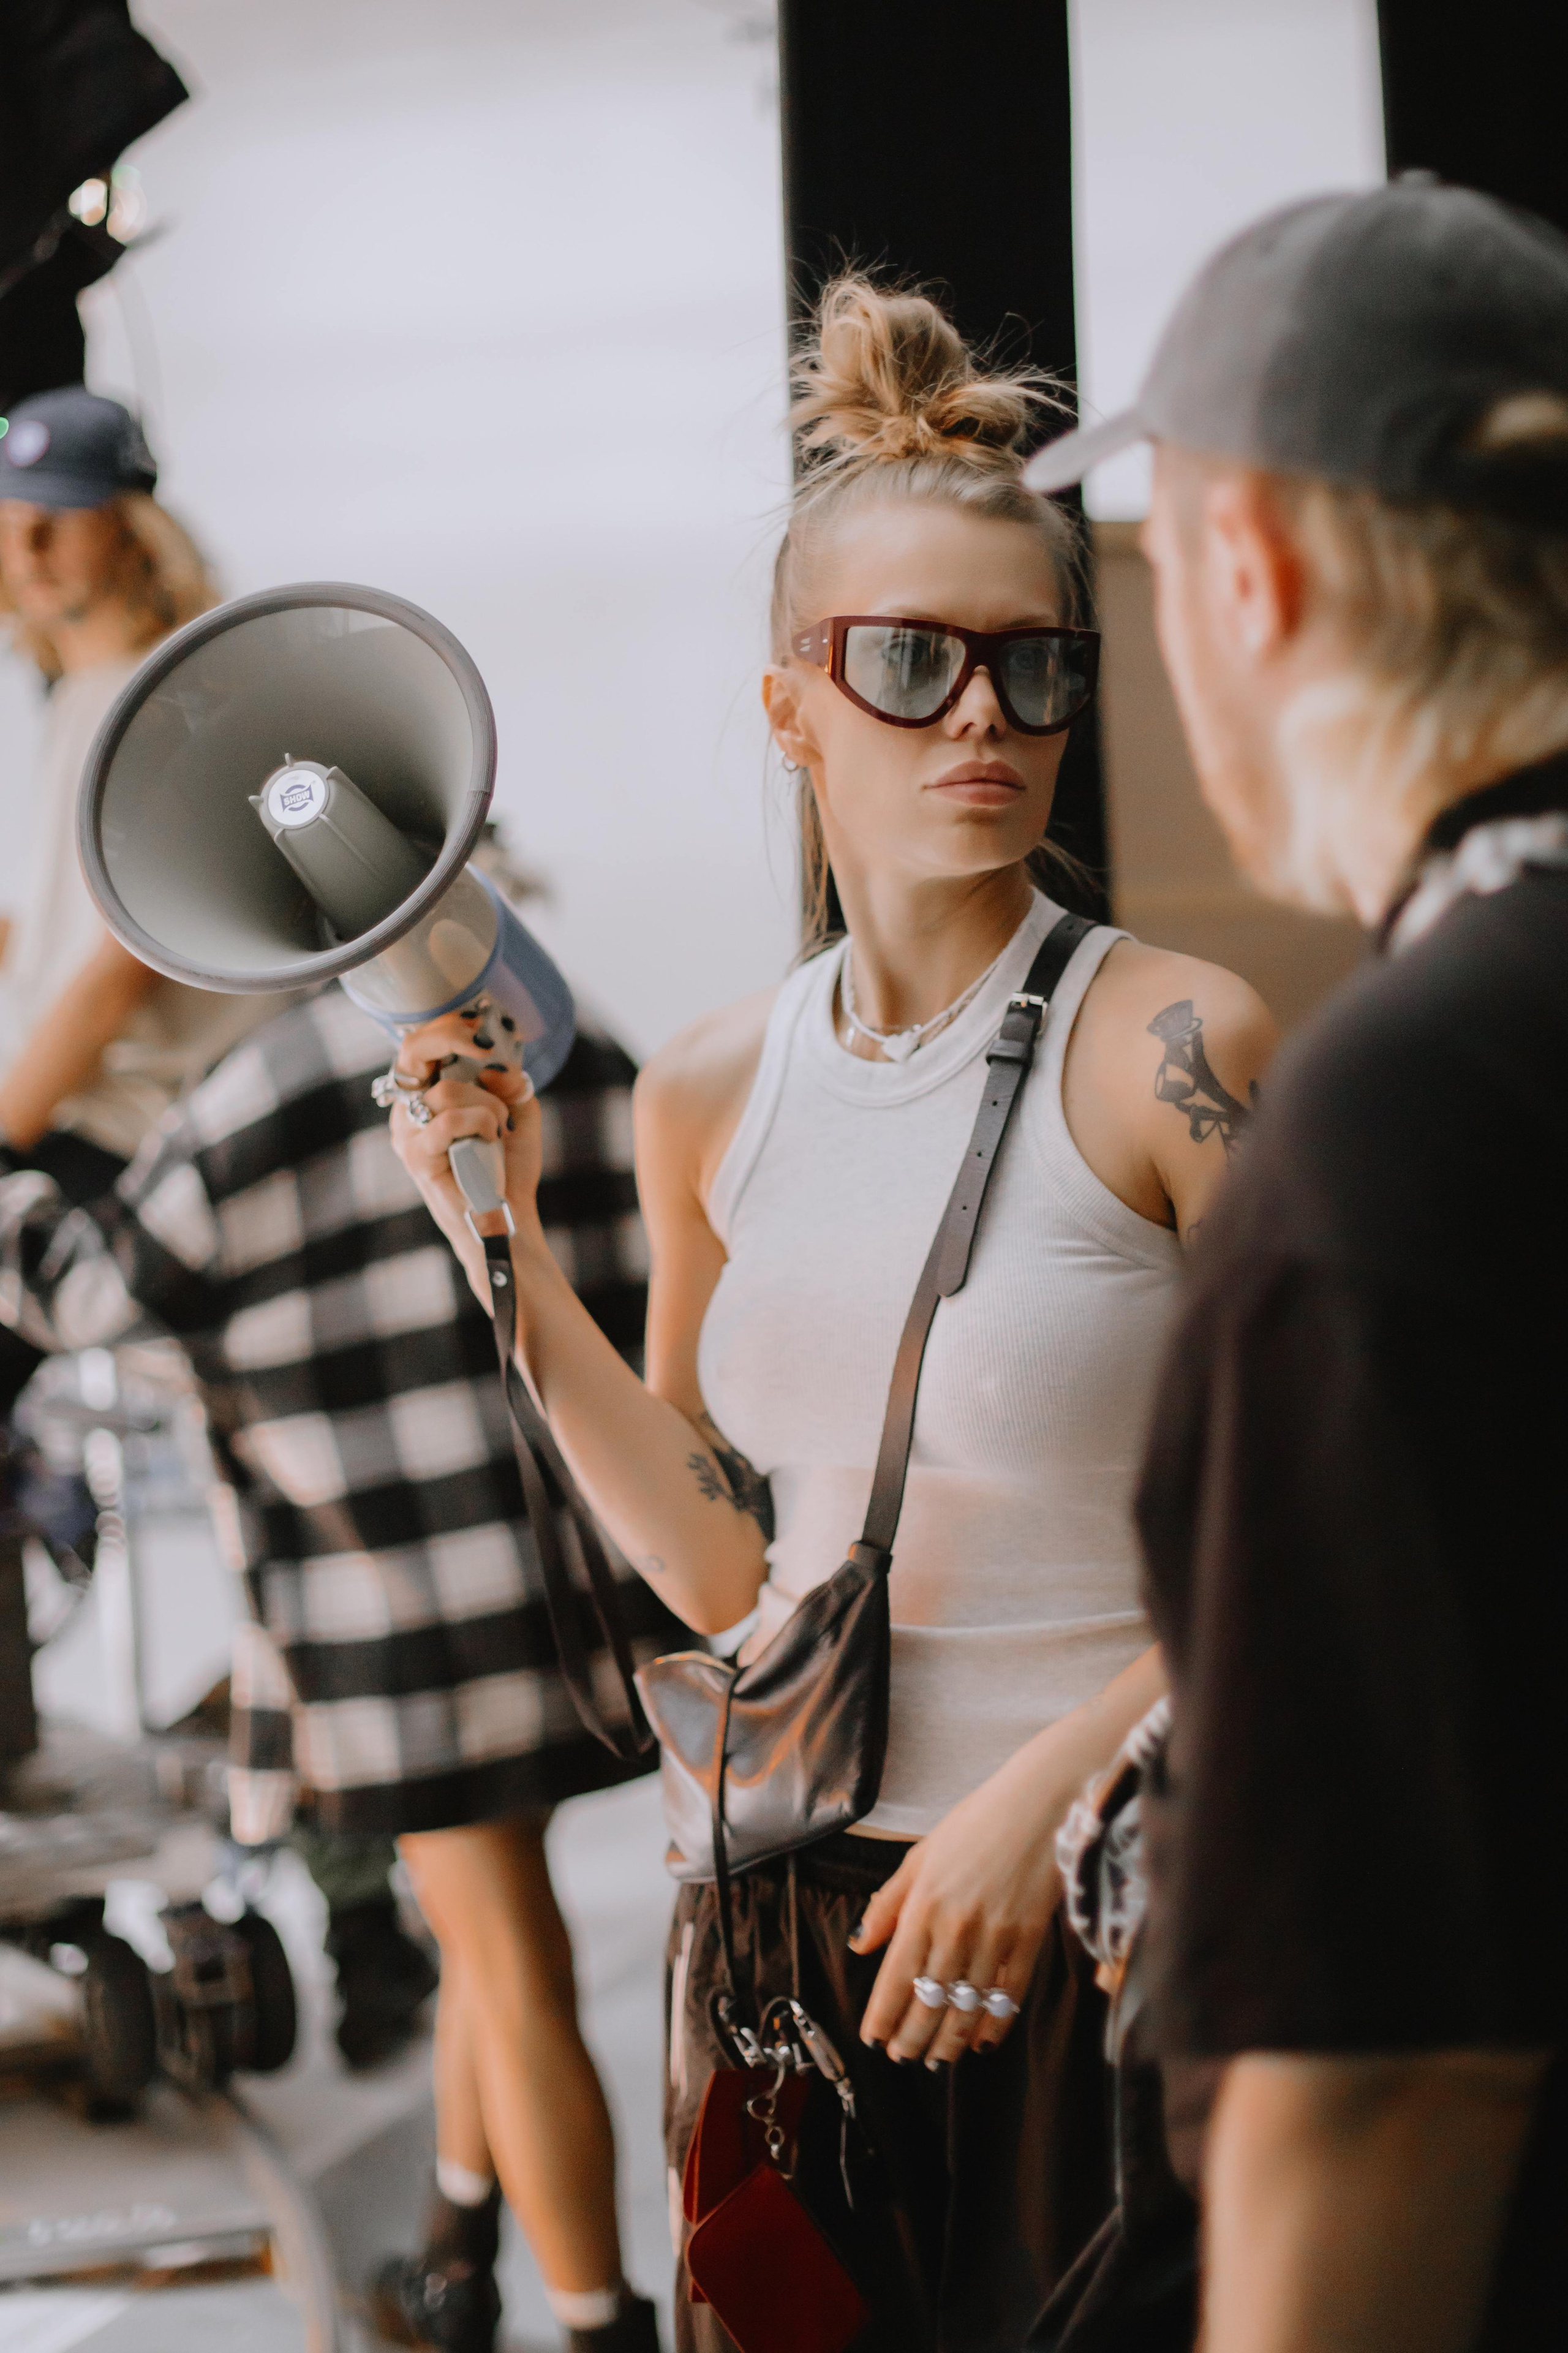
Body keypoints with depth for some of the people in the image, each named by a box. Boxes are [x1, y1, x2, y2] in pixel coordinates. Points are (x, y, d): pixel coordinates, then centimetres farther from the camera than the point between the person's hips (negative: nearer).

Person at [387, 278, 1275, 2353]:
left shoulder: (1171, 1045, -11)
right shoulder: (711, 1096, 4)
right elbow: (722, 1568, 4)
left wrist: (1038, 1803, -16)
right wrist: (508, 1256, -1)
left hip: (1092, 1914, -4)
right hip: (785, 1905, 4)